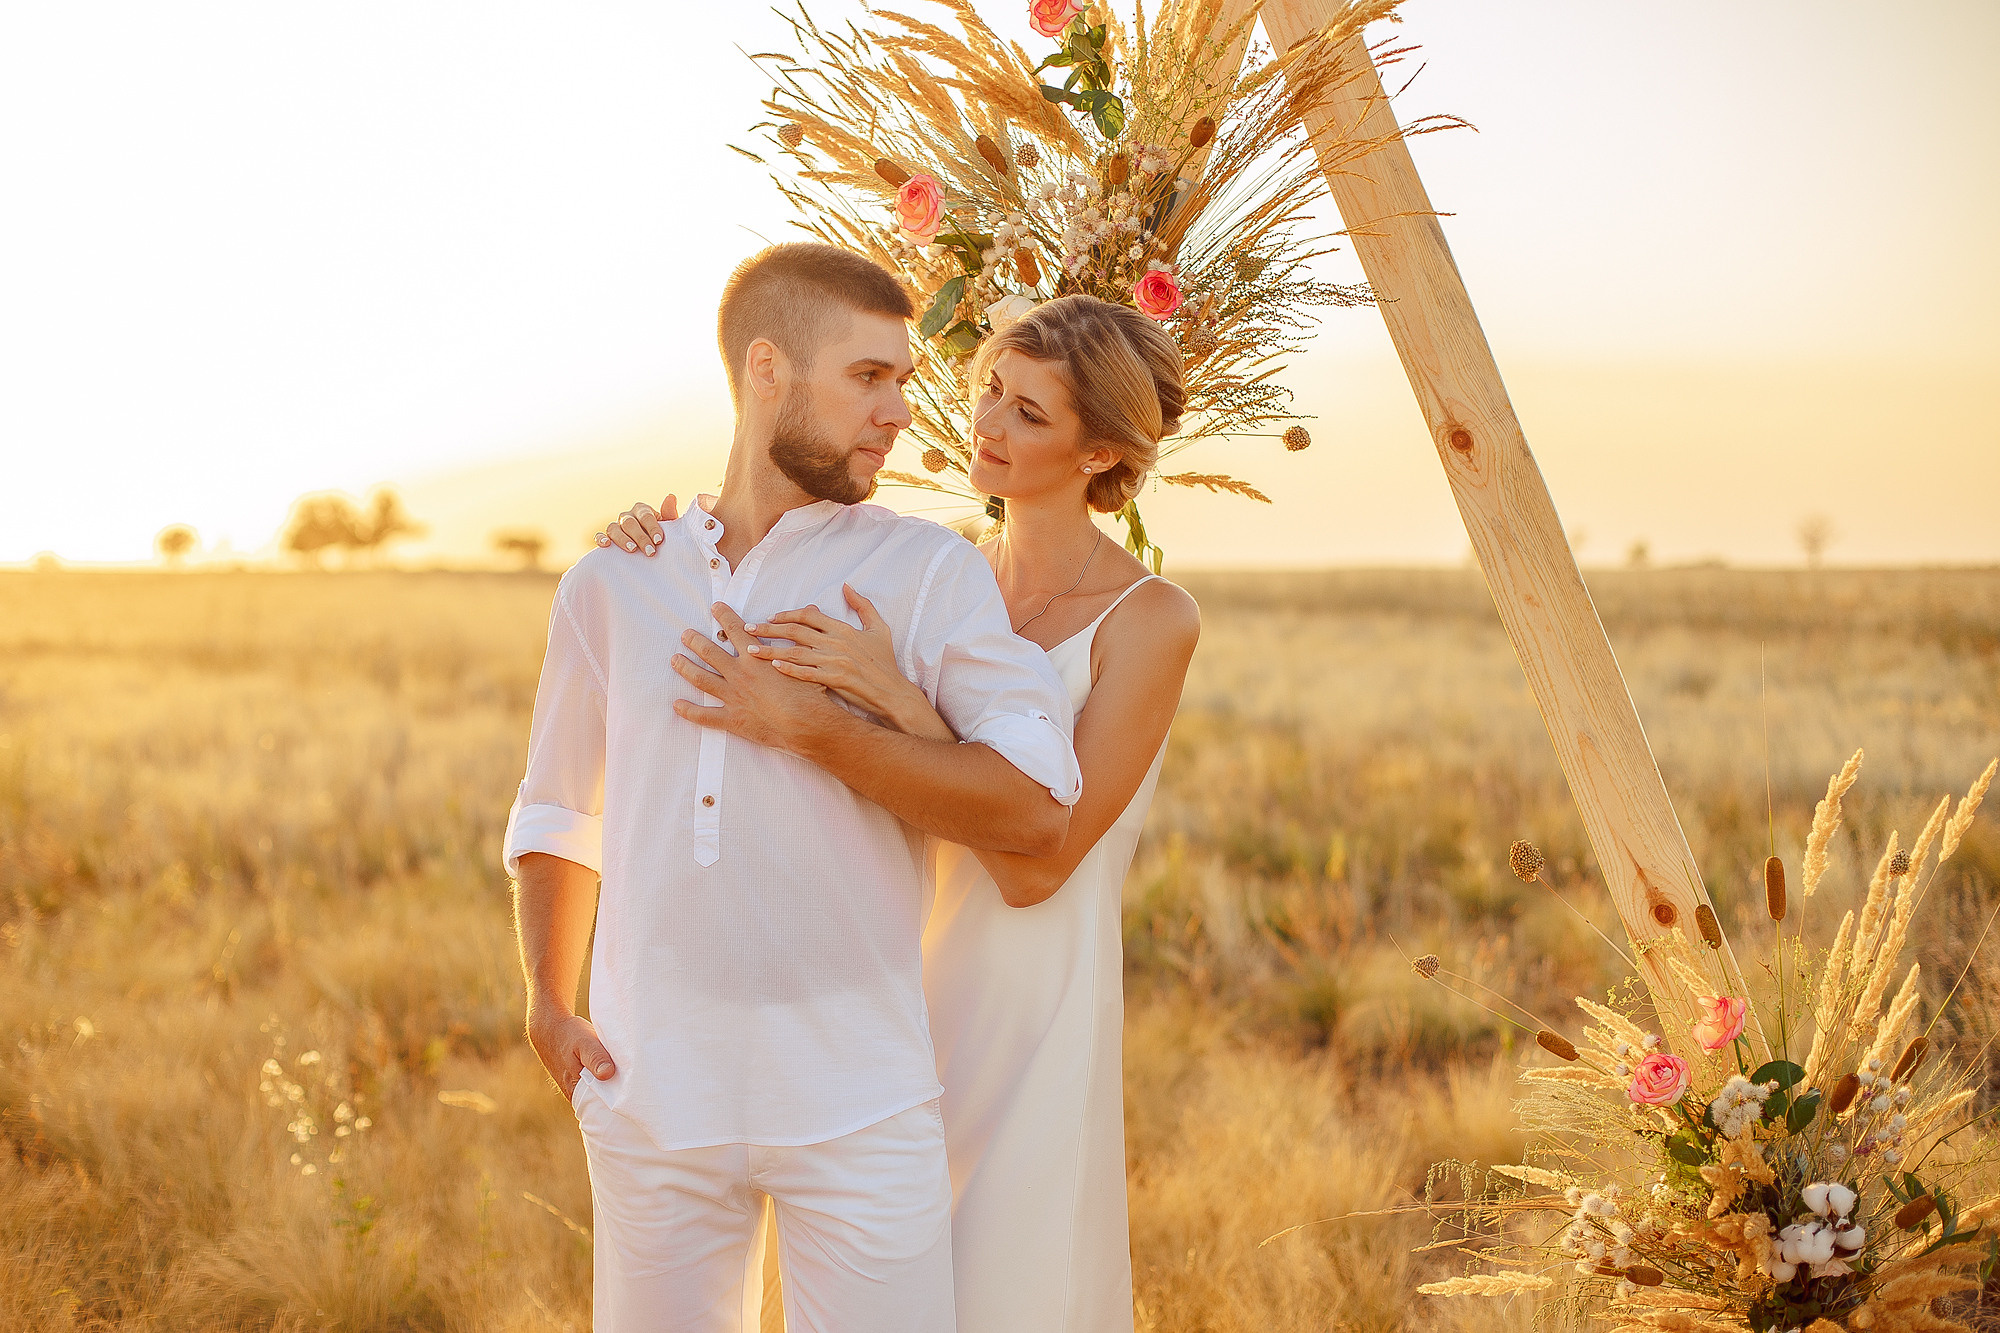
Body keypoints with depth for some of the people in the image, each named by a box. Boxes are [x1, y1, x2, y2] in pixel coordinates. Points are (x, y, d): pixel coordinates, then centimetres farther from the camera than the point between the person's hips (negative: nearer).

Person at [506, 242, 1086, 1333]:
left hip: (853, 1106, -2)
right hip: (652, 1091, 2)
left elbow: (1035, 809, -12)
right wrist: (548, 1001, 9)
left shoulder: (930, 574, 0)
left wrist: (810, 726, -14)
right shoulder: (611, 585, 8)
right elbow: (559, 816, 22)